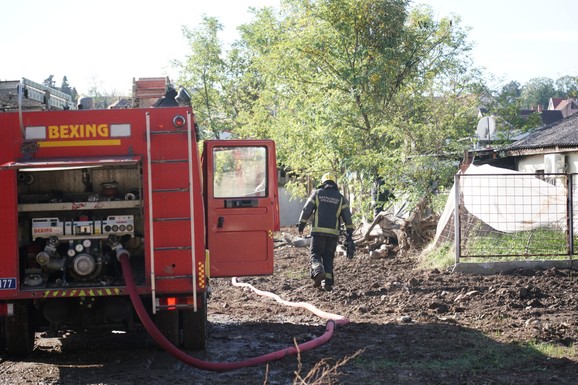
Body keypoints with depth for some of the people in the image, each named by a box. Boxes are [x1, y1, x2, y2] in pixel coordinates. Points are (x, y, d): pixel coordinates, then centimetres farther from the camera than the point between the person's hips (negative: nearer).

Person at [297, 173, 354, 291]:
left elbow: (306, 209, 1)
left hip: (318, 231, -2)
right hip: (333, 232, 2)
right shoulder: (340, 197, 10)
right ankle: (327, 282, 2)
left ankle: (318, 272, -21)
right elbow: (347, 216, 7)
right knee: (328, 257, 10)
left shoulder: (317, 193, 4)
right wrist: (349, 232, 11)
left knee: (315, 254, 6)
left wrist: (301, 225, 9)